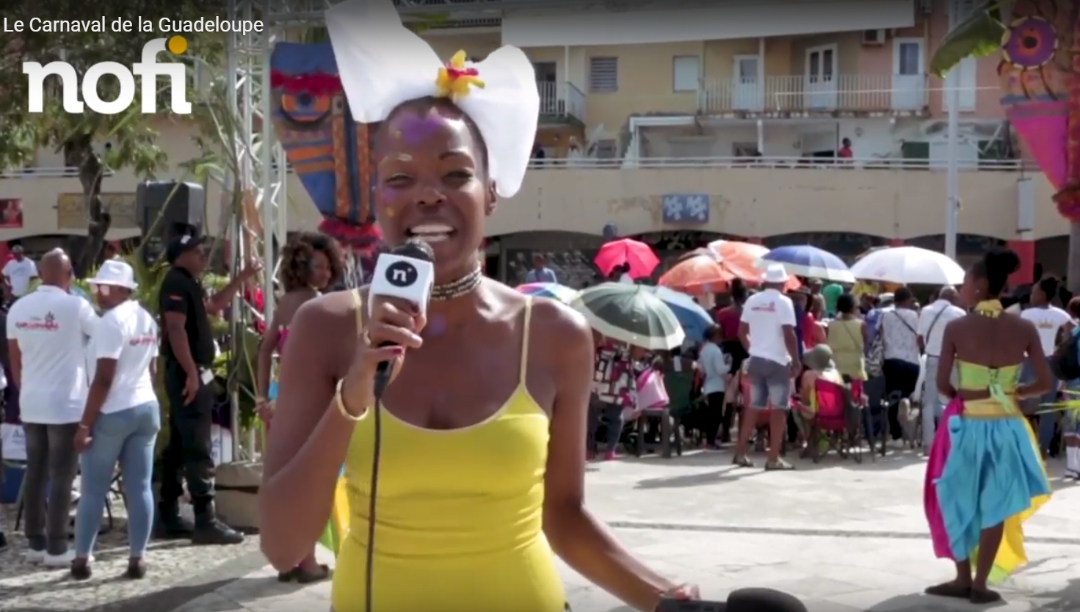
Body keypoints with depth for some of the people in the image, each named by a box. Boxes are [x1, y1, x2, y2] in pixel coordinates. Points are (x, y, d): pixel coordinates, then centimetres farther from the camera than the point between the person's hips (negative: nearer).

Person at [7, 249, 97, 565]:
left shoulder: (18, 308, 5)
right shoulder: (75, 306, -11)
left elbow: (15, 361, 11)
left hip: (31, 404, 5)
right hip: (65, 405, -5)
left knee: (35, 473, 11)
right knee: (61, 477, -1)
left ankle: (36, 543, 16)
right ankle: (56, 548, 0)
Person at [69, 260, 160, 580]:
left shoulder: (112, 321, -15)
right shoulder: (147, 319, 11)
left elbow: (103, 379, -19)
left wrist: (84, 424, -16)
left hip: (112, 413, -8)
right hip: (147, 408, 8)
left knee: (92, 490, 3)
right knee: (140, 488, 5)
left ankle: (81, 559, 10)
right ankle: (137, 559, 6)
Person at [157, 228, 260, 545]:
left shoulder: (188, 283, 18)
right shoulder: (176, 283, -14)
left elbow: (215, 304, 34)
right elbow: (176, 330, -22)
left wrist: (243, 277, 26)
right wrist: (191, 373, -26)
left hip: (193, 373, 11)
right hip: (187, 374, -11)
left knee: (178, 447, 12)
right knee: (198, 449, -12)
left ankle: (168, 517, 16)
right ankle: (205, 522, -14)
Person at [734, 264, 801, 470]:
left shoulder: (752, 301, 7)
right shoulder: (783, 302, -10)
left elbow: (742, 332, 10)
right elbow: (789, 334, -16)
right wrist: (796, 360, -8)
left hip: (756, 360, 6)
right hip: (777, 361, -6)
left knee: (754, 406, 14)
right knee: (778, 409, 0)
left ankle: (740, 453, 14)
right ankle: (773, 458, -1)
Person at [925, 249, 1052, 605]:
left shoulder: (957, 328, -11)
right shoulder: (1024, 329, -4)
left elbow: (941, 384, -8)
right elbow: (1045, 383, -1)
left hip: (967, 424, -2)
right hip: (1006, 426, 2)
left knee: (961, 501, 15)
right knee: (995, 506, 11)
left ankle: (963, 580, 18)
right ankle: (980, 584, 13)